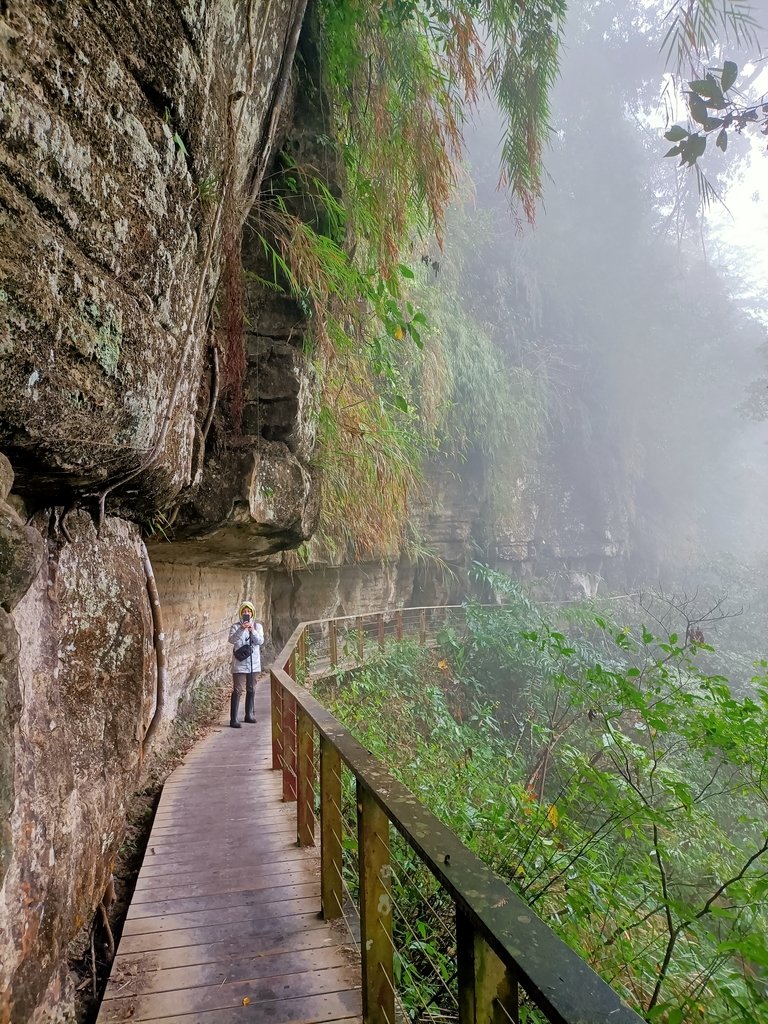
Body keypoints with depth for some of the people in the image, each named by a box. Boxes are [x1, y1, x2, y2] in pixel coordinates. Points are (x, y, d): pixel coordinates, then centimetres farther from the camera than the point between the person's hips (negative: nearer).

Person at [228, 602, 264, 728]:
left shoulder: (257, 626, 4)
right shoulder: (235, 626, -4)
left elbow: (260, 641, -9)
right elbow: (231, 640, -21)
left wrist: (252, 631, -25)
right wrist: (241, 629, -34)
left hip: (254, 663, 4)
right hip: (239, 663, -4)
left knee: (251, 690, 13)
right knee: (237, 690, -6)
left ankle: (249, 715, 27)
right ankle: (233, 719, -5)